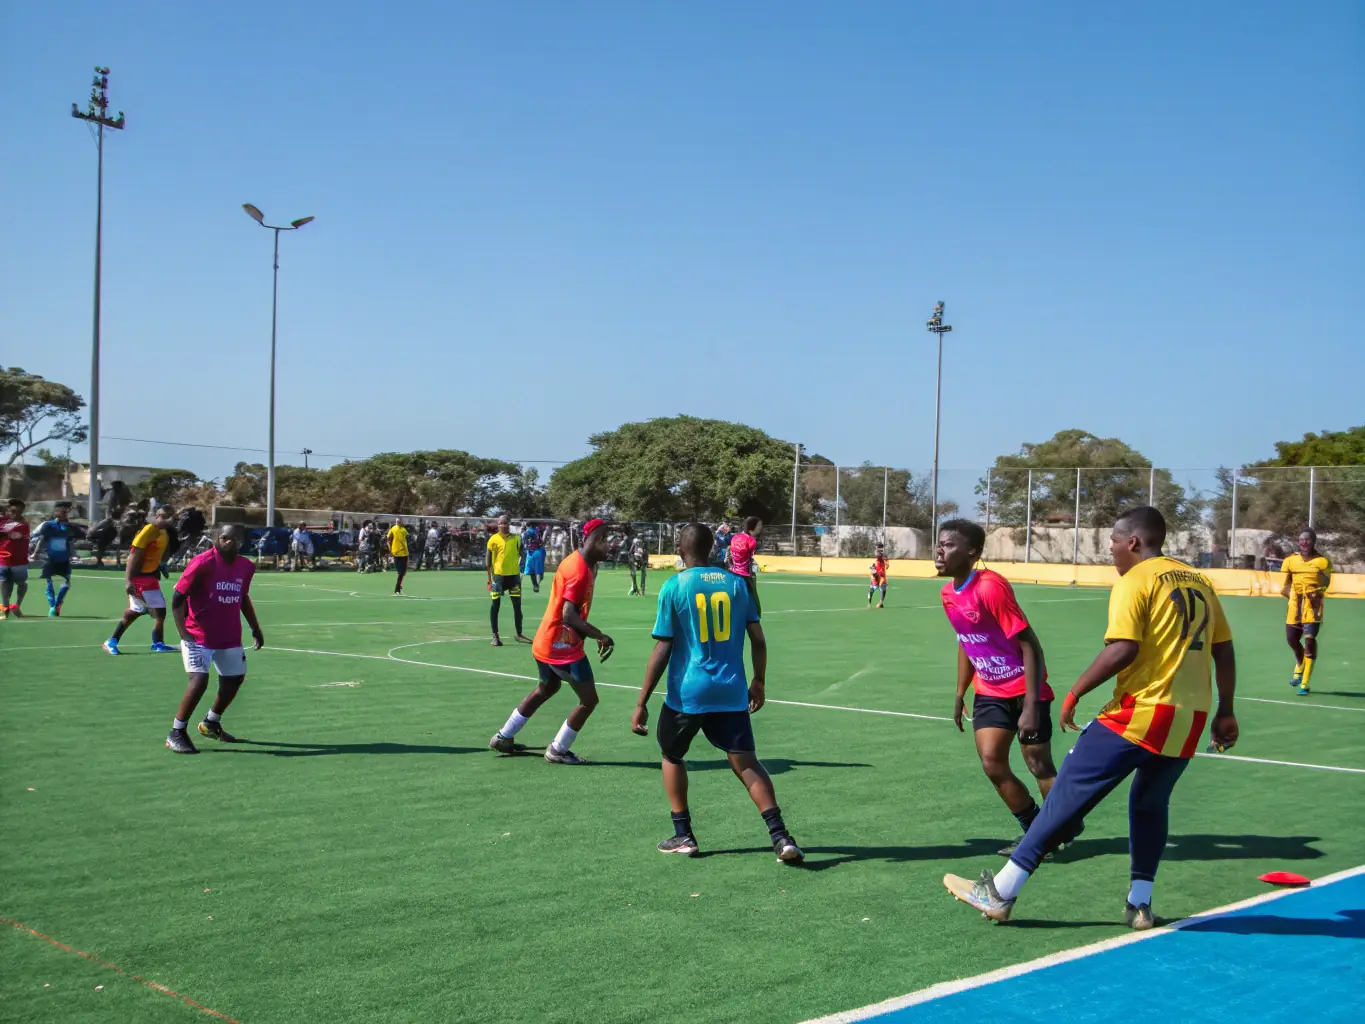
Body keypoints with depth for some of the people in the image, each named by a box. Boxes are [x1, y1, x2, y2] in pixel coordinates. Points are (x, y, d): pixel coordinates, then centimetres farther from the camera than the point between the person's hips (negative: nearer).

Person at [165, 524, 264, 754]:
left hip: (230, 636, 7)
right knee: (199, 679, -21)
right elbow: (177, 597, -16)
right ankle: (176, 733, -7)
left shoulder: (246, 566, 1)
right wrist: (183, 633, -24)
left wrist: (255, 628, 17)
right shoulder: (202, 563, -18)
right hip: (199, 635, -7)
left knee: (235, 679, 16)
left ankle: (211, 723, 38)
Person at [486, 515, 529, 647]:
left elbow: (521, 554, 17)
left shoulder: (516, 538, 4)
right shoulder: (493, 539, -5)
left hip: (514, 575, 3)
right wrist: (490, 577, -7)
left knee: (517, 605, 6)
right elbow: (488, 559, -3)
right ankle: (495, 636, 9)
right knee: (495, 605, 3)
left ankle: (519, 634, 18)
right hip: (498, 575, -3)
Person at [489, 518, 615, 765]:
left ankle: (504, 737, 37)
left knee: (547, 689, 29)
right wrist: (600, 636, -26)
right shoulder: (580, 570, -23)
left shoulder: (574, 562, 6)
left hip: (546, 642, 10)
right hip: (563, 646, -10)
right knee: (589, 699, -2)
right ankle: (557, 751, 11)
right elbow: (569, 615, -29)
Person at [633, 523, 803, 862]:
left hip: (687, 693, -2)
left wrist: (641, 703, -4)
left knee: (672, 755, 20)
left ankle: (683, 835, 18)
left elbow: (662, 650, -8)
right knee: (745, 761, 4)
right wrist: (759, 682, 20)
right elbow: (758, 639, 5)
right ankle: (780, 835, -10)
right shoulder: (735, 583, 5)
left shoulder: (673, 587, -6)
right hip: (731, 692, 3)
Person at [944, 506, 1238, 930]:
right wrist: (1225, 712, 22)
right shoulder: (1199, 582, 14)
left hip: (1138, 714, -7)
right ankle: (1139, 904, 19)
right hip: (1189, 722, 7)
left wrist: (1074, 693, -9)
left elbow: (1122, 650, -17)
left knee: (1068, 794, -1)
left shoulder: (1135, 582, -6)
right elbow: (1224, 652, 15)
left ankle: (1000, 893, 4)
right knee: (1150, 803, 25)